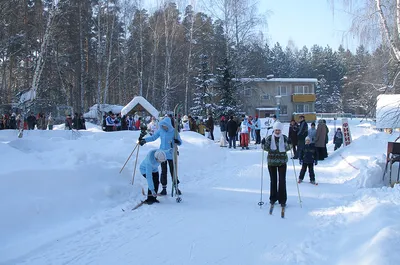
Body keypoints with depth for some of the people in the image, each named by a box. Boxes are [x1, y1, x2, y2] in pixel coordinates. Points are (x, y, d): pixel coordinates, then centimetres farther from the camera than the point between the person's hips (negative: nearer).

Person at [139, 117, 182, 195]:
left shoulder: (174, 132, -10)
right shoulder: (160, 131, -1)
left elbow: (180, 142, -6)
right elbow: (153, 137, 10)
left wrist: (178, 142, -29)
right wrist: (144, 140, 0)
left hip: (171, 155, -3)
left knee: (173, 171, 1)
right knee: (163, 172, 7)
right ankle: (164, 188, 13)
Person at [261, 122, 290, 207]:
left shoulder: (285, 138, -2)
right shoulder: (269, 138, -2)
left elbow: (287, 148, -3)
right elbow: (266, 148, -3)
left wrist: (289, 144, -21)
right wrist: (263, 143, -21)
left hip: (282, 162, -1)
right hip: (271, 162, 1)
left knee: (282, 180, -4)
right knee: (273, 180, 11)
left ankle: (282, 200, 2)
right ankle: (273, 198, 24)